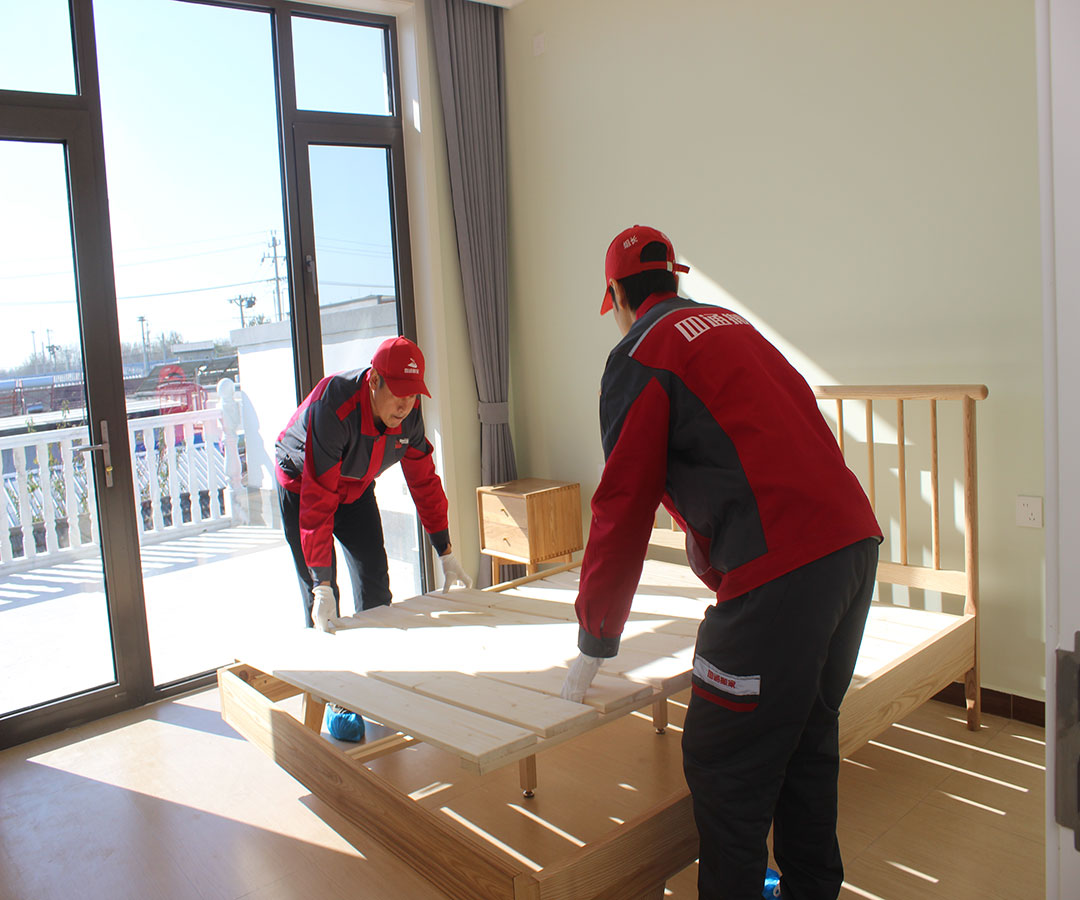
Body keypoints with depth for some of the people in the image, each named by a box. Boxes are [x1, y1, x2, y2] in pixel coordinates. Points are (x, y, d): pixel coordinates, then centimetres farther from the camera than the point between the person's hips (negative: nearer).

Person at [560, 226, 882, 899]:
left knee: (725, 767, 4)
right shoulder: (735, 326, 22)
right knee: (807, 740, 23)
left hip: (781, 566, -9)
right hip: (856, 539, 9)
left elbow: (623, 508, -5)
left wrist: (595, 641, 4)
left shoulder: (639, 356, -2)